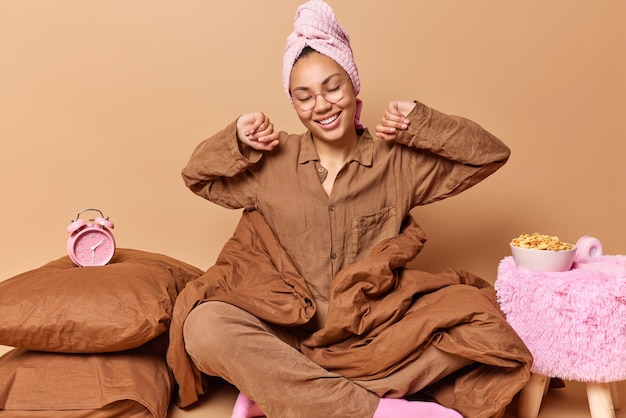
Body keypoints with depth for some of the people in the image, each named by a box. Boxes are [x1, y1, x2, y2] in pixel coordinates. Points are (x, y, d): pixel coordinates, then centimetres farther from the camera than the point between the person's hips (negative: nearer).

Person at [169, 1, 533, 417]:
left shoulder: (398, 161, 4)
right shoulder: (273, 163, 7)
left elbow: (491, 153, 7)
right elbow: (197, 174, 19)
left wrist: (420, 123, -5)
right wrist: (236, 139, 0)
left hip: (375, 332, 1)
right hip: (289, 332, 0)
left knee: (475, 319, -25)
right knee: (204, 326, -29)